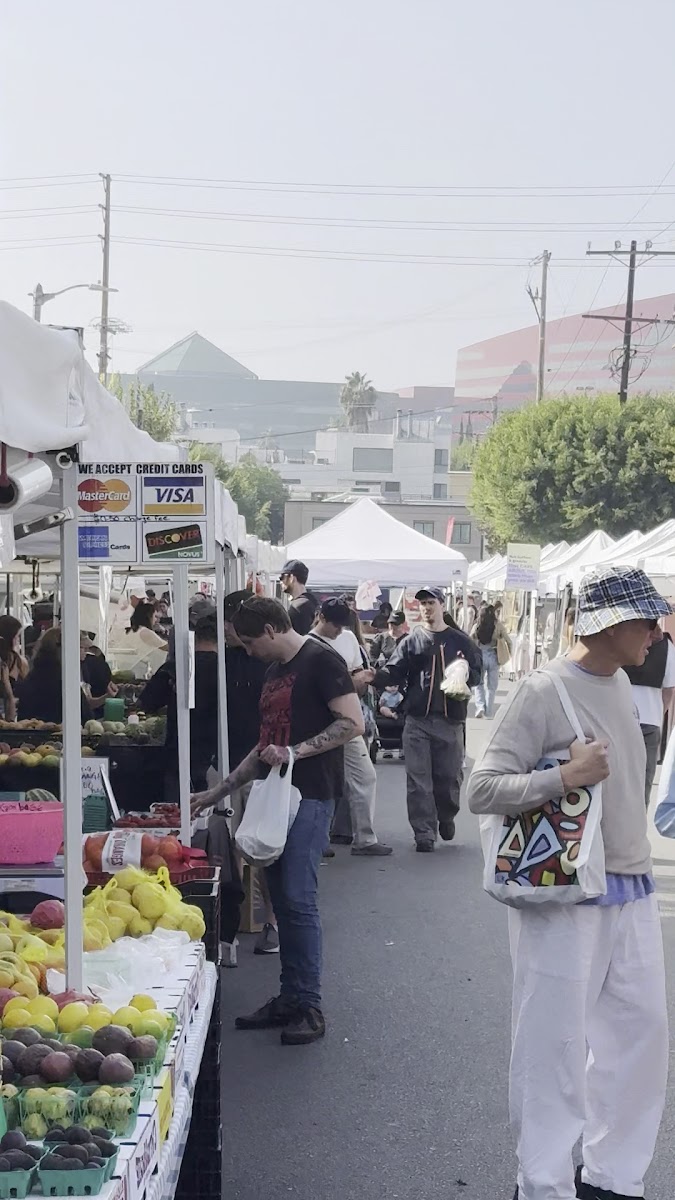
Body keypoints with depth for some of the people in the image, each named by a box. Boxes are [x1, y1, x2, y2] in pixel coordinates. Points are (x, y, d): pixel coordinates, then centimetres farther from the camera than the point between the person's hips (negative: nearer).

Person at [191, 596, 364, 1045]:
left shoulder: (320, 661, -8)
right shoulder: (275, 671, 19)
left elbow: (353, 723, -15)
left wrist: (296, 751, -19)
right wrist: (220, 791, 23)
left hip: (309, 796, -9)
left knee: (298, 899, -10)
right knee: (283, 899, 9)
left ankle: (310, 1007, -2)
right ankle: (289, 999, 17)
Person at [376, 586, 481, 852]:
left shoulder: (460, 641, 9)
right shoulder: (411, 641, 8)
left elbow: (476, 675, 6)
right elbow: (393, 672, -2)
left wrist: (464, 673, -16)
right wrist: (373, 676, -21)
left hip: (450, 720, 0)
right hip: (417, 720, 0)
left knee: (450, 776, 8)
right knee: (418, 780, -2)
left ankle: (446, 817, 35)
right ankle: (424, 833, 5)